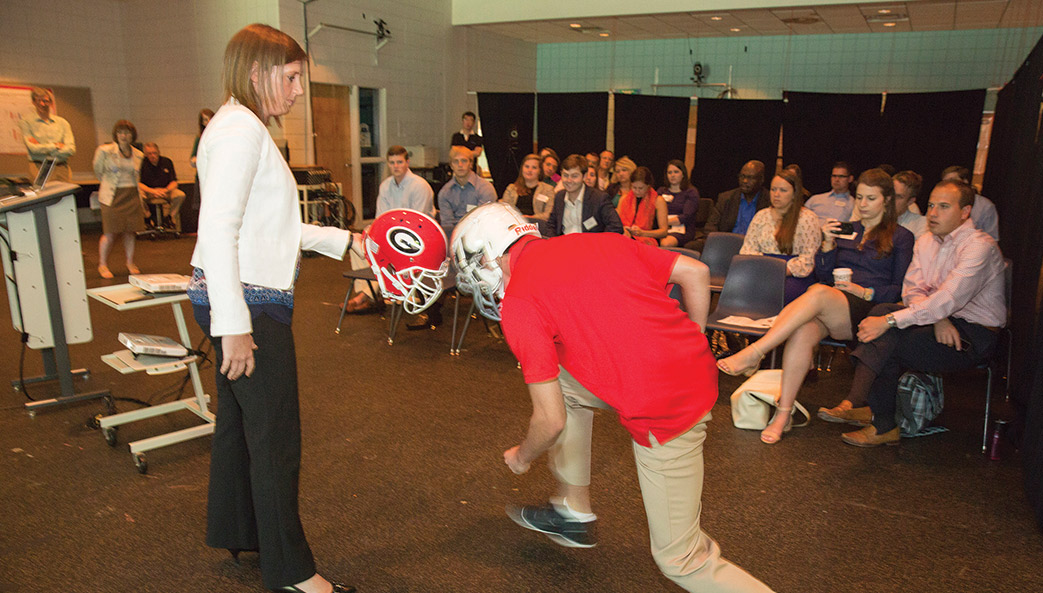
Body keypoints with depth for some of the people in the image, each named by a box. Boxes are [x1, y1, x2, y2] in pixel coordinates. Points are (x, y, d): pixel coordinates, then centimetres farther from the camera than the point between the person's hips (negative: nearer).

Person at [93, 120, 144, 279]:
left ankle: (130, 263, 20)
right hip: (112, 196, -3)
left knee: (130, 231, 6)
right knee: (110, 233, -4)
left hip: (132, 195, 3)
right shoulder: (104, 151, -3)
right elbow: (98, 171, 11)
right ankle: (102, 265, 11)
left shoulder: (138, 155, 8)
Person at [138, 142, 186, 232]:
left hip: (165, 191, 1)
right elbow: (138, 183, -11)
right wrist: (152, 191, -26)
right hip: (148, 191, -1)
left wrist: (166, 190, -21)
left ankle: (168, 217, -7)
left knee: (180, 195, -27)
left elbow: (174, 182, 0)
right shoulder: (142, 163, -5)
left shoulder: (167, 162, 1)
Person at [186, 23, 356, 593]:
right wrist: (234, 325, -26)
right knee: (275, 435, -1)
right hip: (248, 303, -11)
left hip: (243, 300, 11)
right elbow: (217, 230, -24)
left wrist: (347, 240, 19)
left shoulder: (242, 127, 17)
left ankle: (234, 530, 41)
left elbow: (270, 226, 20)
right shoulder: (241, 129, -16)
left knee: (239, 417, 22)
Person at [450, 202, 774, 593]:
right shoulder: (596, 241, 10)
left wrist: (522, 457, 13)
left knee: (681, 560, 10)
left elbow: (551, 421, -8)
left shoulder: (518, 302, -10)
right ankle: (575, 512, 33)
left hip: (662, 413, -8)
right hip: (697, 373, 8)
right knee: (563, 384, 22)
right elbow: (695, 272, 10)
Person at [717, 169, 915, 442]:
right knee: (803, 331, -34)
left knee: (819, 292, -37)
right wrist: (828, 243, 4)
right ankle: (784, 413, -36)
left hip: (867, 311, -3)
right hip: (828, 309, 3)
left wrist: (865, 292, -10)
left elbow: (900, 290, 7)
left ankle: (753, 353, -43)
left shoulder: (901, 237, 15)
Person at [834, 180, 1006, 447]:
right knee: (881, 310, -21)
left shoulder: (980, 246, -15)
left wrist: (889, 321, -31)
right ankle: (856, 403, -27)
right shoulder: (926, 242, 10)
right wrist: (939, 319, -18)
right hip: (939, 321, 7)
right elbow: (912, 290, 3)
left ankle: (881, 426, -13)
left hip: (975, 336, -7)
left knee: (889, 345, -26)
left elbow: (948, 299, -27)